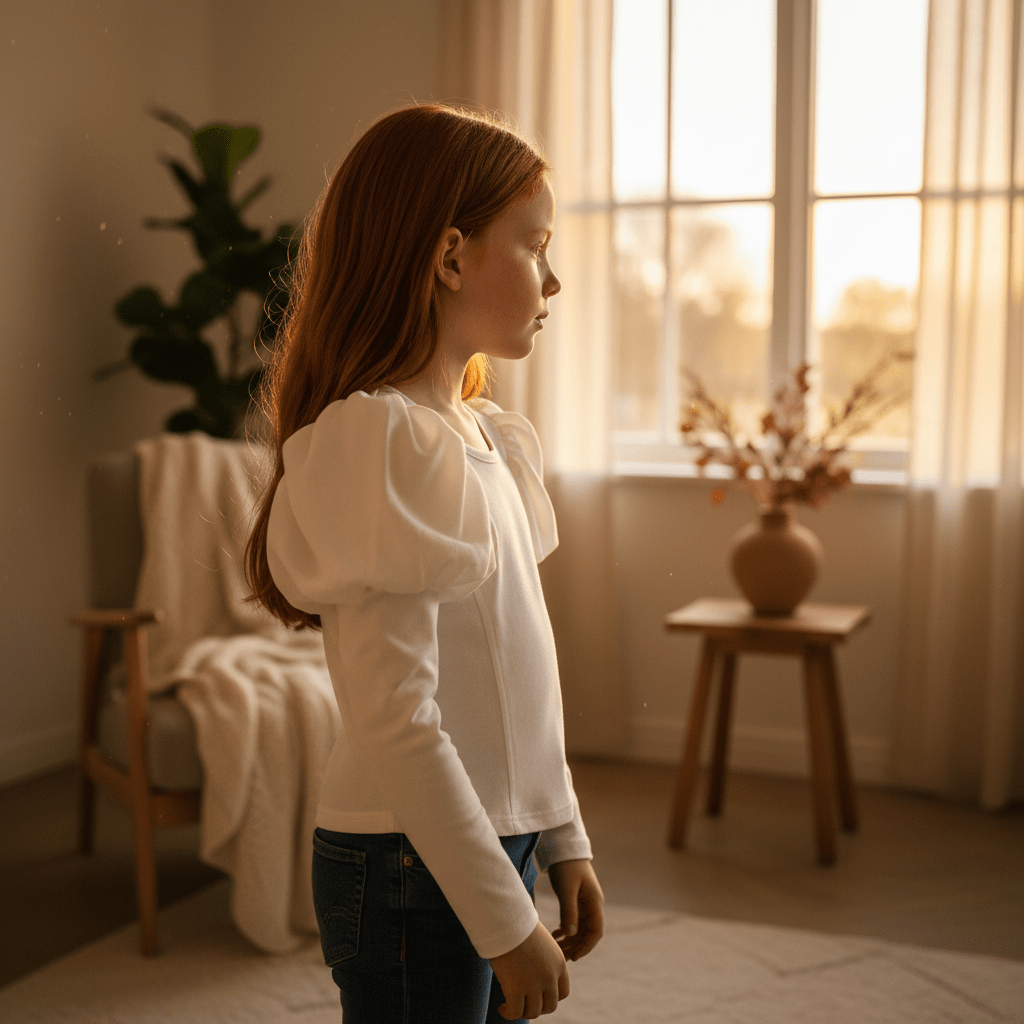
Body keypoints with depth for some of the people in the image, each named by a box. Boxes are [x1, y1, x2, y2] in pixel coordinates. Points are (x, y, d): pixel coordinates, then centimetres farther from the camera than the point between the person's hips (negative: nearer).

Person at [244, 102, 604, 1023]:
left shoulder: (490, 438, 7)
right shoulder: (377, 443, -20)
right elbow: (395, 725, -22)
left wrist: (564, 840, 14)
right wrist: (507, 920, -19)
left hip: (495, 842, 8)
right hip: (413, 873, -8)